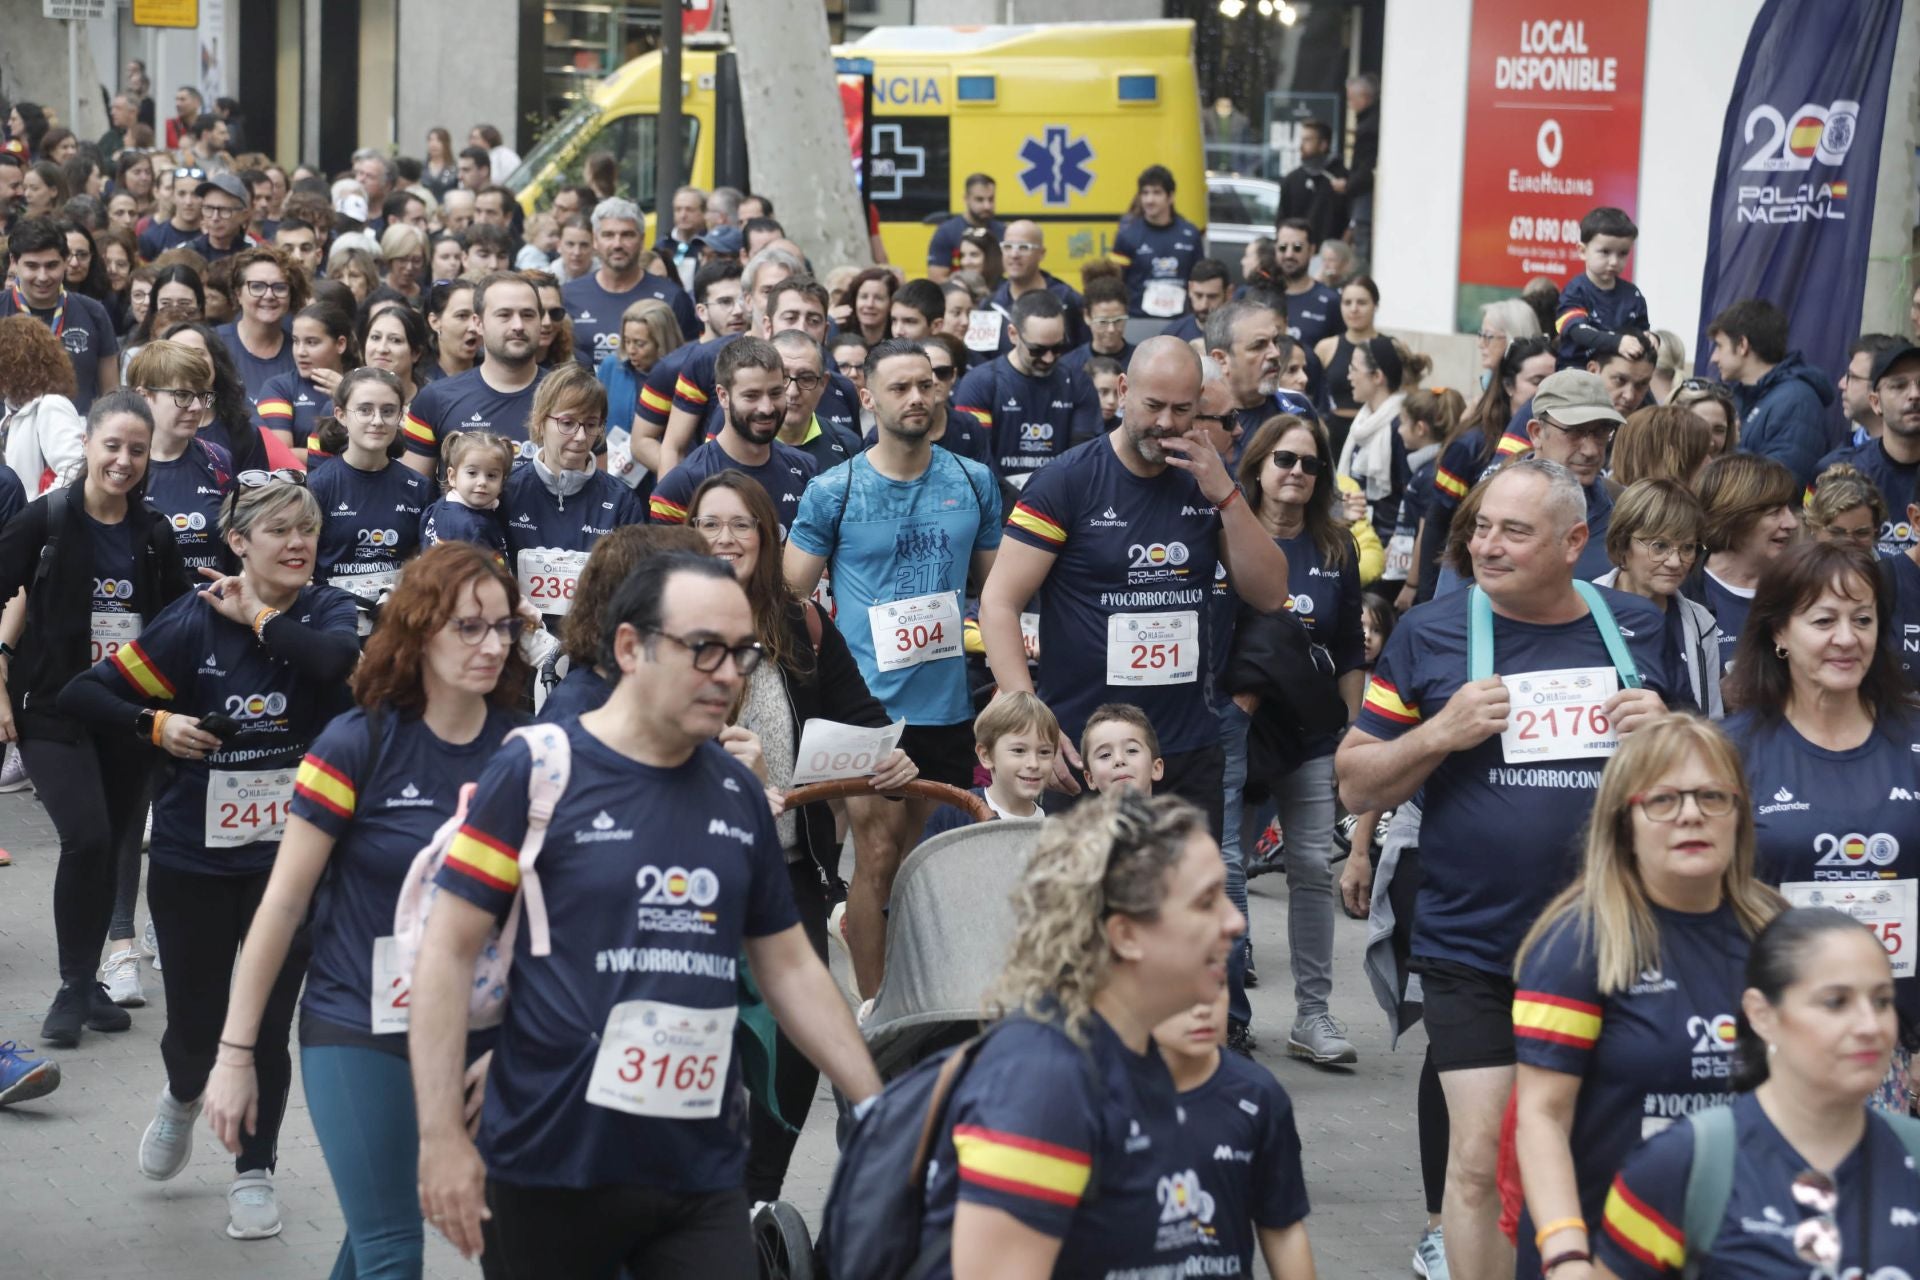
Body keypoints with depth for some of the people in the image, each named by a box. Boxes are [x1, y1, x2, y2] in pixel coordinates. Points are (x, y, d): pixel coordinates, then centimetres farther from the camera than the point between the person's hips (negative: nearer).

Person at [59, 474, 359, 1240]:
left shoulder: (328, 613, -4)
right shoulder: (193, 622, -8)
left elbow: (338, 660, -30)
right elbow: (80, 696, -4)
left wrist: (259, 618, -19)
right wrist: (156, 723, -18)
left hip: (293, 860, 0)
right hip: (193, 860, 0)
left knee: (267, 1030, 3)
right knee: (195, 1027, 8)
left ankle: (255, 1172, 25)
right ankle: (183, 1098, 44)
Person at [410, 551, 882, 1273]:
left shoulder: (738, 794, 8)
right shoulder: (536, 772, -8)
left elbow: (790, 967, 15)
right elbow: (448, 953, -8)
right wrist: (441, 1136, -13)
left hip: (702, 1171, 4)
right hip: (551, 1167, -4)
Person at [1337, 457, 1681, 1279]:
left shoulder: (1637, 629, 5)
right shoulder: (1429, 634, -2)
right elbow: (1356, 786, 0)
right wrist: (1442, 732, -16)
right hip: (1474, 949, -2)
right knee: (1480, 1158, -5)